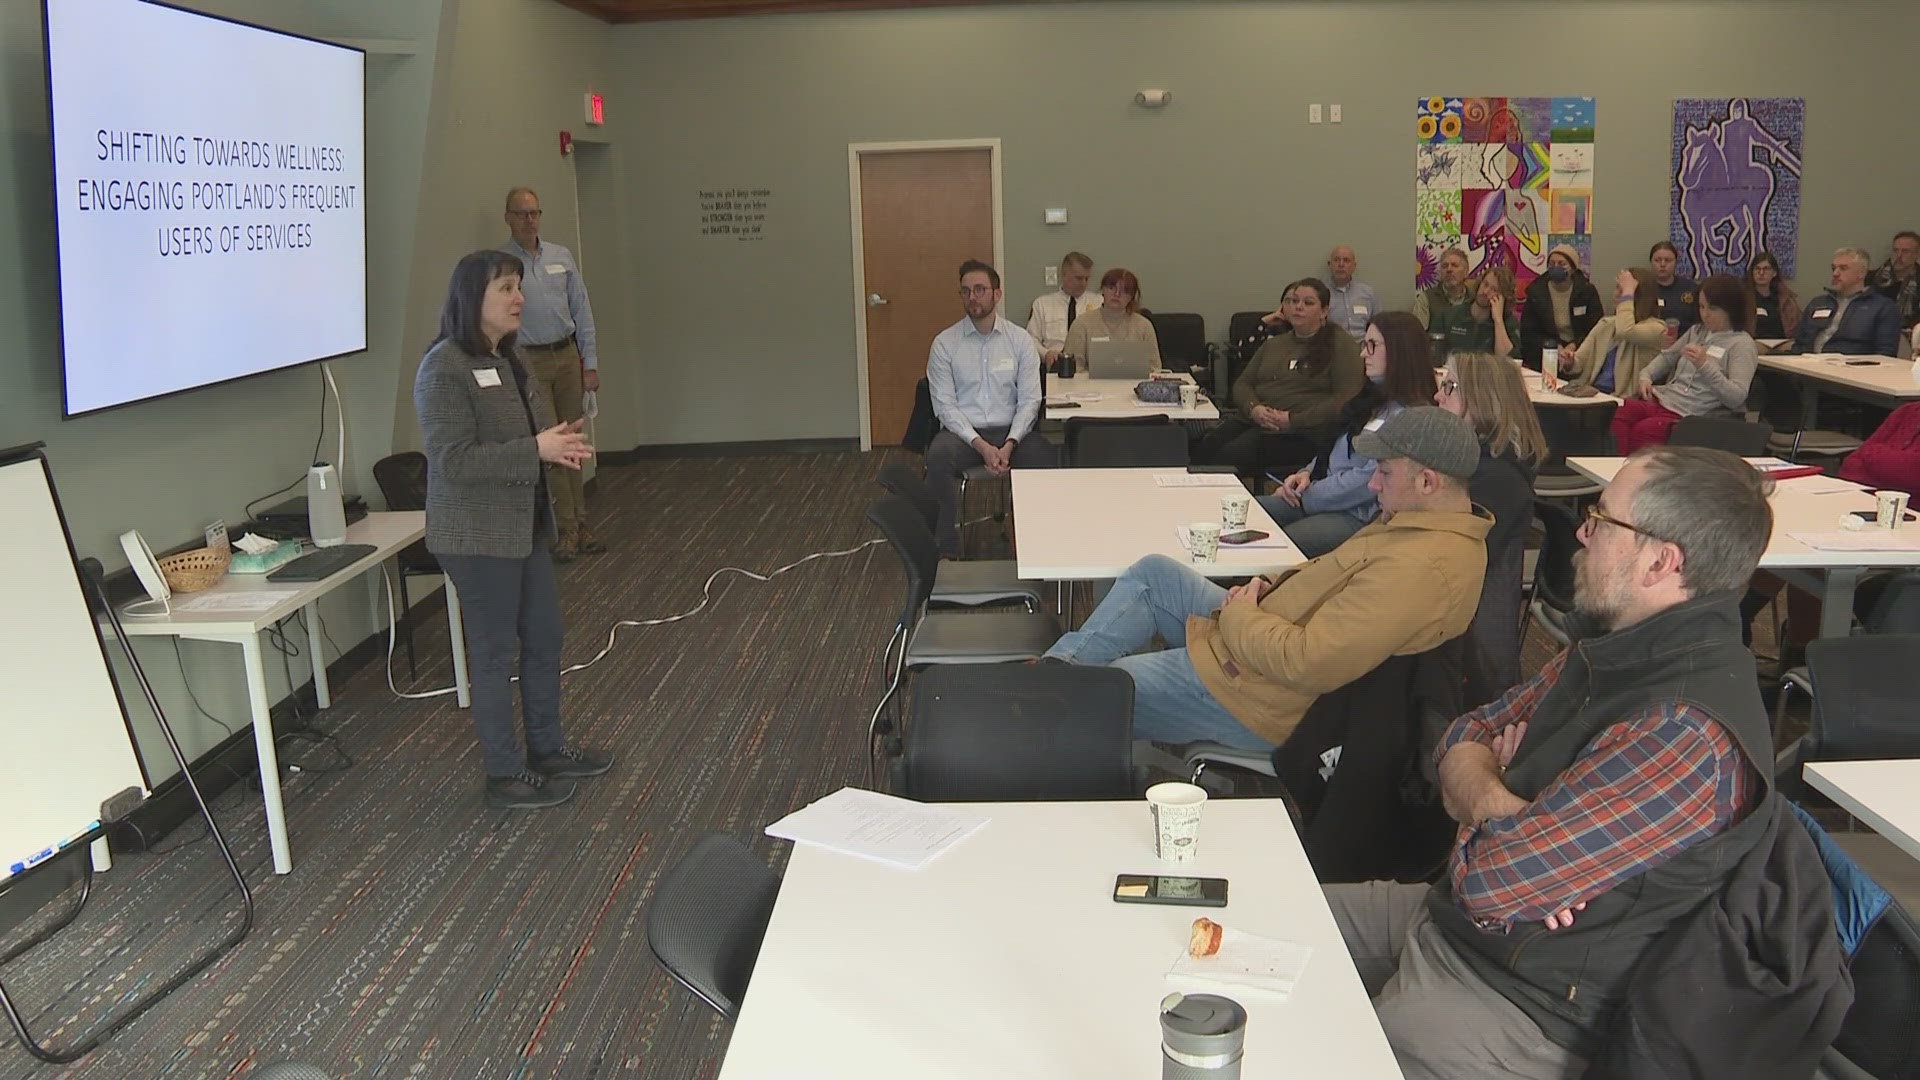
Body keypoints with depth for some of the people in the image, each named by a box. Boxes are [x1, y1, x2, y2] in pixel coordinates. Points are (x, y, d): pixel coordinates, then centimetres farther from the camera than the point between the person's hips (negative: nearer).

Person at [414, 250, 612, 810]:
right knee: (495, 653, 2)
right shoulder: (444, 369, -18)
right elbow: (453, 459, -23)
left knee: (543, 638, 17)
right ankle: (506, 775, 16)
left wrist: (560, 444, 0)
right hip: (478, 536, -9)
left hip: (525, 526, 9)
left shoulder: (509, 358, 10)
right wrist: (536, 450, -26)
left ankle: (547, 748, 33)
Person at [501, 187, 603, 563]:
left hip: (567, 356, 4)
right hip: (529, 362, -4)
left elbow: (582, 310, 9)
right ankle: (567, 528, 3)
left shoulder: (561, 257, 8)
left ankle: (579, 523, 14)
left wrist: (590, 363, 4)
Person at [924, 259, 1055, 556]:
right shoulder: (944, 344, 2)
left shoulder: (1021, 340, 5)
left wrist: (1009, 444, -16)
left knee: (1043, 454, -31)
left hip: (1011, 431, 1)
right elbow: (944, 405, -4)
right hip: (962, 431, -1)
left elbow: (1029, 400, 1)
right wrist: (981, 445, -17)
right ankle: (947, 551, -24)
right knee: (938, 456, -34)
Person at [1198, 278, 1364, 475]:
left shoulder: (1341, 344, 5)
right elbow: (1242, 383, 21)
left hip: (1303, 432, -6)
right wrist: (1253, 408, -3)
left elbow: (1347, 399, -6)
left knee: (1230, 456, -32)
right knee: (1201, 449, -24)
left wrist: (1293, 419, -13)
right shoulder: (1274, 345, 27)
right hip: (1250, 420, 6)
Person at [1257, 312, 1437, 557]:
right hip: (1325, 496, 9)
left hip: (1361, 517, -9)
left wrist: (1305, 496, -12)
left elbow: (1370, 480, -20)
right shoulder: (1374, 398, 16)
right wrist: (1308, 473, 3)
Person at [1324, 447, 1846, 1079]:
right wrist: (1494, 800, -15)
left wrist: (1483, 793, -8)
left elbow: (1494, 881, -30)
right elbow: (1466, 737, 8)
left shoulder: (1688, 734, -30)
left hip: (1521, 1012, -8)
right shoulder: (1609, 652, 1)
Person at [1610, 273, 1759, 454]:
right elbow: (1668, 357, 34)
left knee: (1643, 430, -33)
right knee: (1617, 414, -23)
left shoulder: (1742, 344, -1)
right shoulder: (1697, 332, 22)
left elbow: (1737, 397, -12)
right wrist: (1646, 376, 12)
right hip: (1662, 397, 7)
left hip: (1691, 414, -7)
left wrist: (1704, 365, -23)